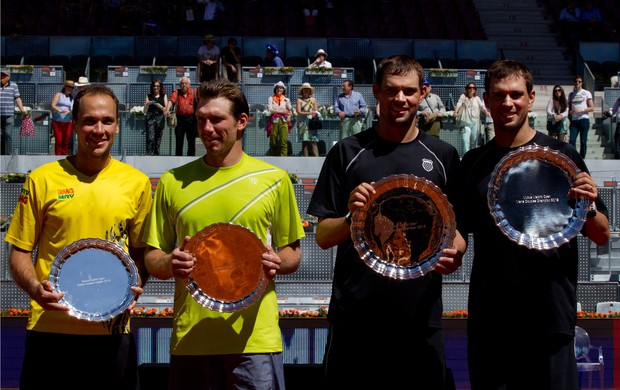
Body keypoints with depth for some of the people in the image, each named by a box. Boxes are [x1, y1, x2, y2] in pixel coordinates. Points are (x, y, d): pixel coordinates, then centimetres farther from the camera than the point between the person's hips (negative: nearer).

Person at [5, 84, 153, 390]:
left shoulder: (137, 183, 6)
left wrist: (135, 287, -5)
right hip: (50, 328, -1)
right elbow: (19, 252, 5)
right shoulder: (42, 179, 1)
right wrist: (36, 288, -14)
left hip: (113, 329, 1)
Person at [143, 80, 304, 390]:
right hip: (190, 338, 1)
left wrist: (277, 263, -10)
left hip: (255, 337, -1)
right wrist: (170, 264, -11)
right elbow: (152, 258, 11)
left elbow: (293, 254, 12)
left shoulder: (274, 179, 6)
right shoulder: (173, 182, 8)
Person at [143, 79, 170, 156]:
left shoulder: (164, 96, 13)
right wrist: (147, 104, -9)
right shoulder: (149, 96, 13)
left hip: (160, 118, 1)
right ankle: (149, 155, -21)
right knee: (150, 139, -15)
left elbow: (166, 109, 6)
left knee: (158, 140, 2)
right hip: (150, 118, -1)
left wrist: (160, 106, -13)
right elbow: (145, 111, 11)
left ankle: (156, 155, 8)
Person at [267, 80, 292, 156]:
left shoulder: (286, 99, 15)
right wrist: (282, 111, -7)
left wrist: (289, 116, -11)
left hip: (283, 121, 0)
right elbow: (270, 109, -2)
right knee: (273, 141, -1)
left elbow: (290, 110, 10)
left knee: (284, 141, -12)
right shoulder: (271, 98, 10)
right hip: (274, 120, 0)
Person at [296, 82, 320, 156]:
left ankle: (316, 158, -15)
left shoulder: (313, 100, 15)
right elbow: (299, 112, -3)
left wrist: (315, 114, -9)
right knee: (304, 141, -3)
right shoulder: (299, 100, 7)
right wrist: (309, 113, -14)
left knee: (314, 141, -8)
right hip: (303, 123, -1)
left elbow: (316, 111, 14)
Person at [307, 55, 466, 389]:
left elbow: (457, 231, 13)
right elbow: (323, 237, 3)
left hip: (420, 316, 1)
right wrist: (351, 217, -17)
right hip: (355, 317, -1)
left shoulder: (443, 156, 8)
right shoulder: (347, 152, 3)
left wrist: (454, 253, -10)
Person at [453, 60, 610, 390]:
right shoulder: (473, 163, 9)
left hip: (549, 317, -3)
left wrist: (589, 207, -20)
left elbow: (601, 237, 0)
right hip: (488, 320, 3)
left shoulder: (560, 155, 0)